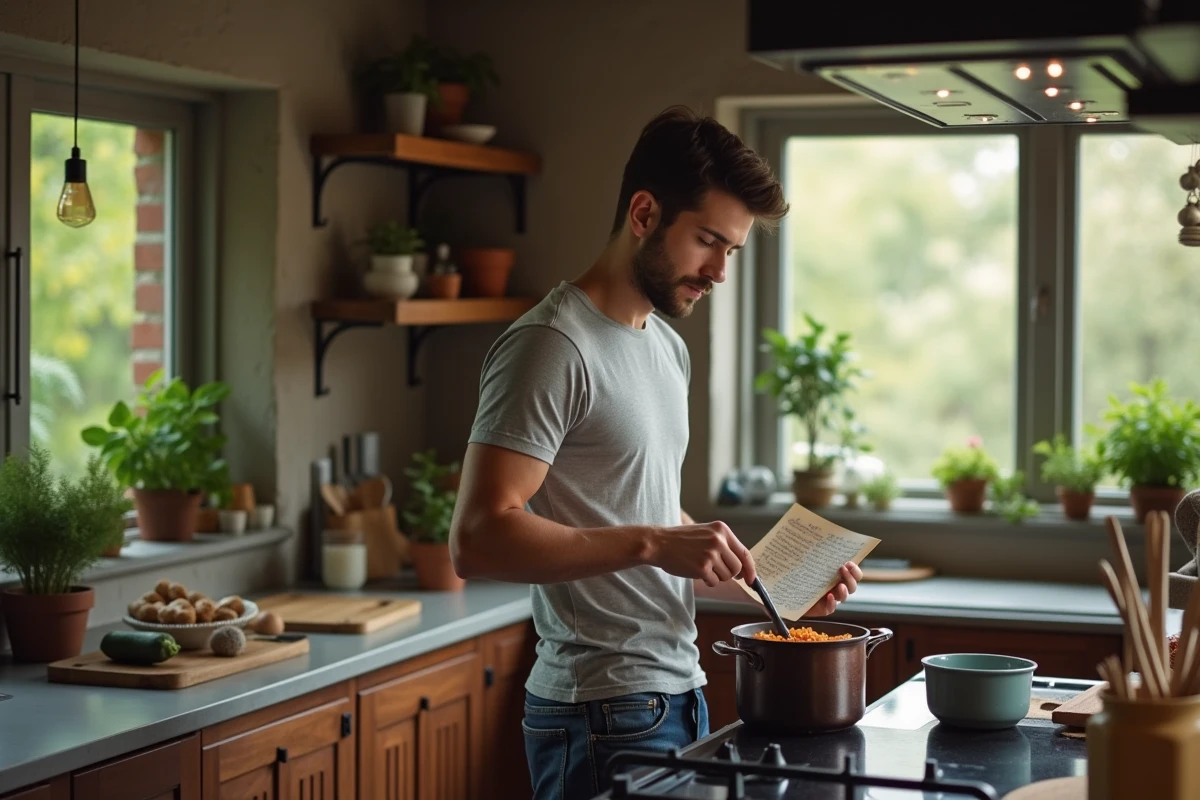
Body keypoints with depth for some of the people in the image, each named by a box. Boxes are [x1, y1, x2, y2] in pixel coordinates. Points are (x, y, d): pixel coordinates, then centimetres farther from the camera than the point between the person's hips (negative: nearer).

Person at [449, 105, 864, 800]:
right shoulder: (551, 346, -14)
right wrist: (651, 543, -27)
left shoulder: (669, 348, 15)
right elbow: (478, 540, -23)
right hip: (605, 717, -9)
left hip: (679, 695, 9)